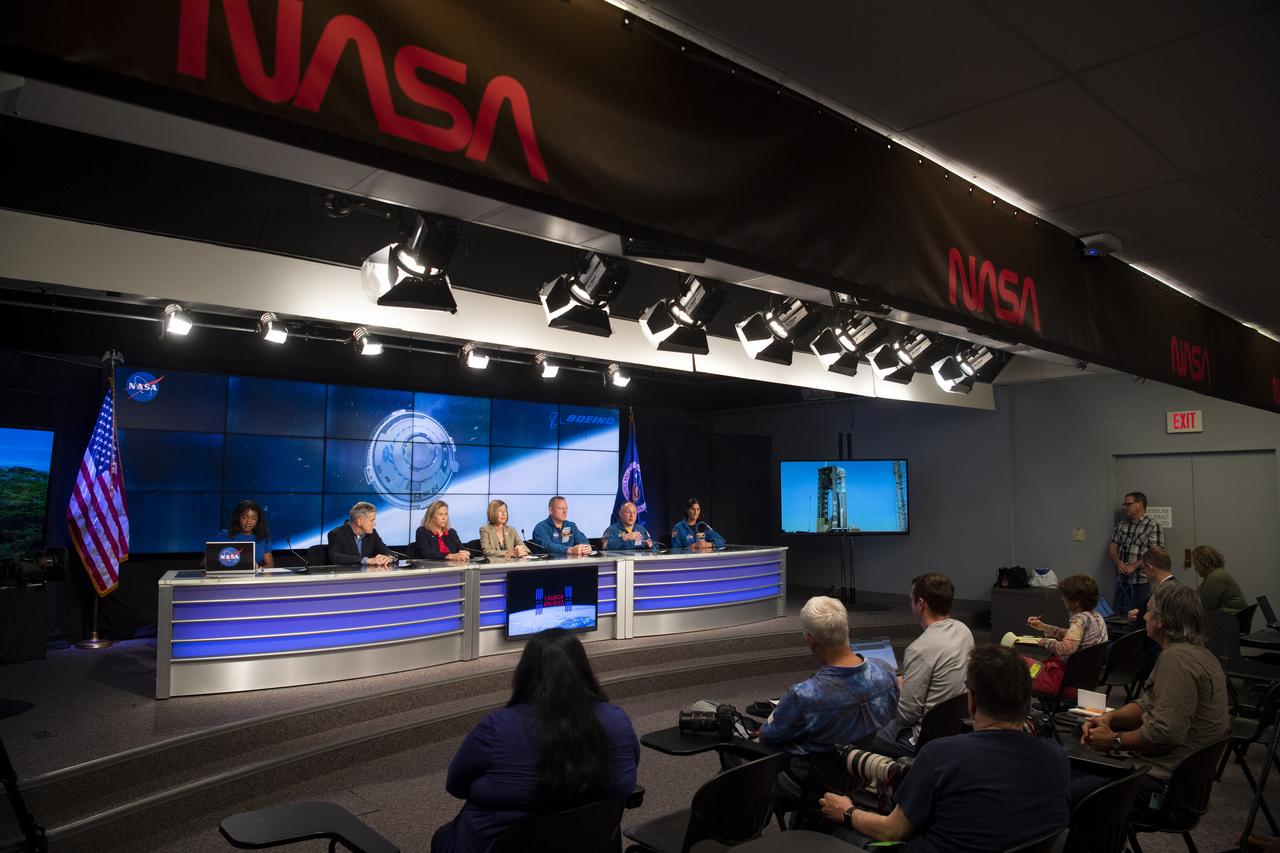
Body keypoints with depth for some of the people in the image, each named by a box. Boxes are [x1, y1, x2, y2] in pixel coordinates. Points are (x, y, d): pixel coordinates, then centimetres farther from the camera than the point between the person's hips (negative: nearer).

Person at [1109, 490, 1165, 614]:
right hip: (1121, 580, 6)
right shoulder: (1121, 525, 12)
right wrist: (1118, 562, -8)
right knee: (1119, 616, 8)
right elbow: (1112, 546, 10)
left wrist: (1134, 566, -18)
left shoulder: (1153, 526, -7)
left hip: (1142, 581, -5)